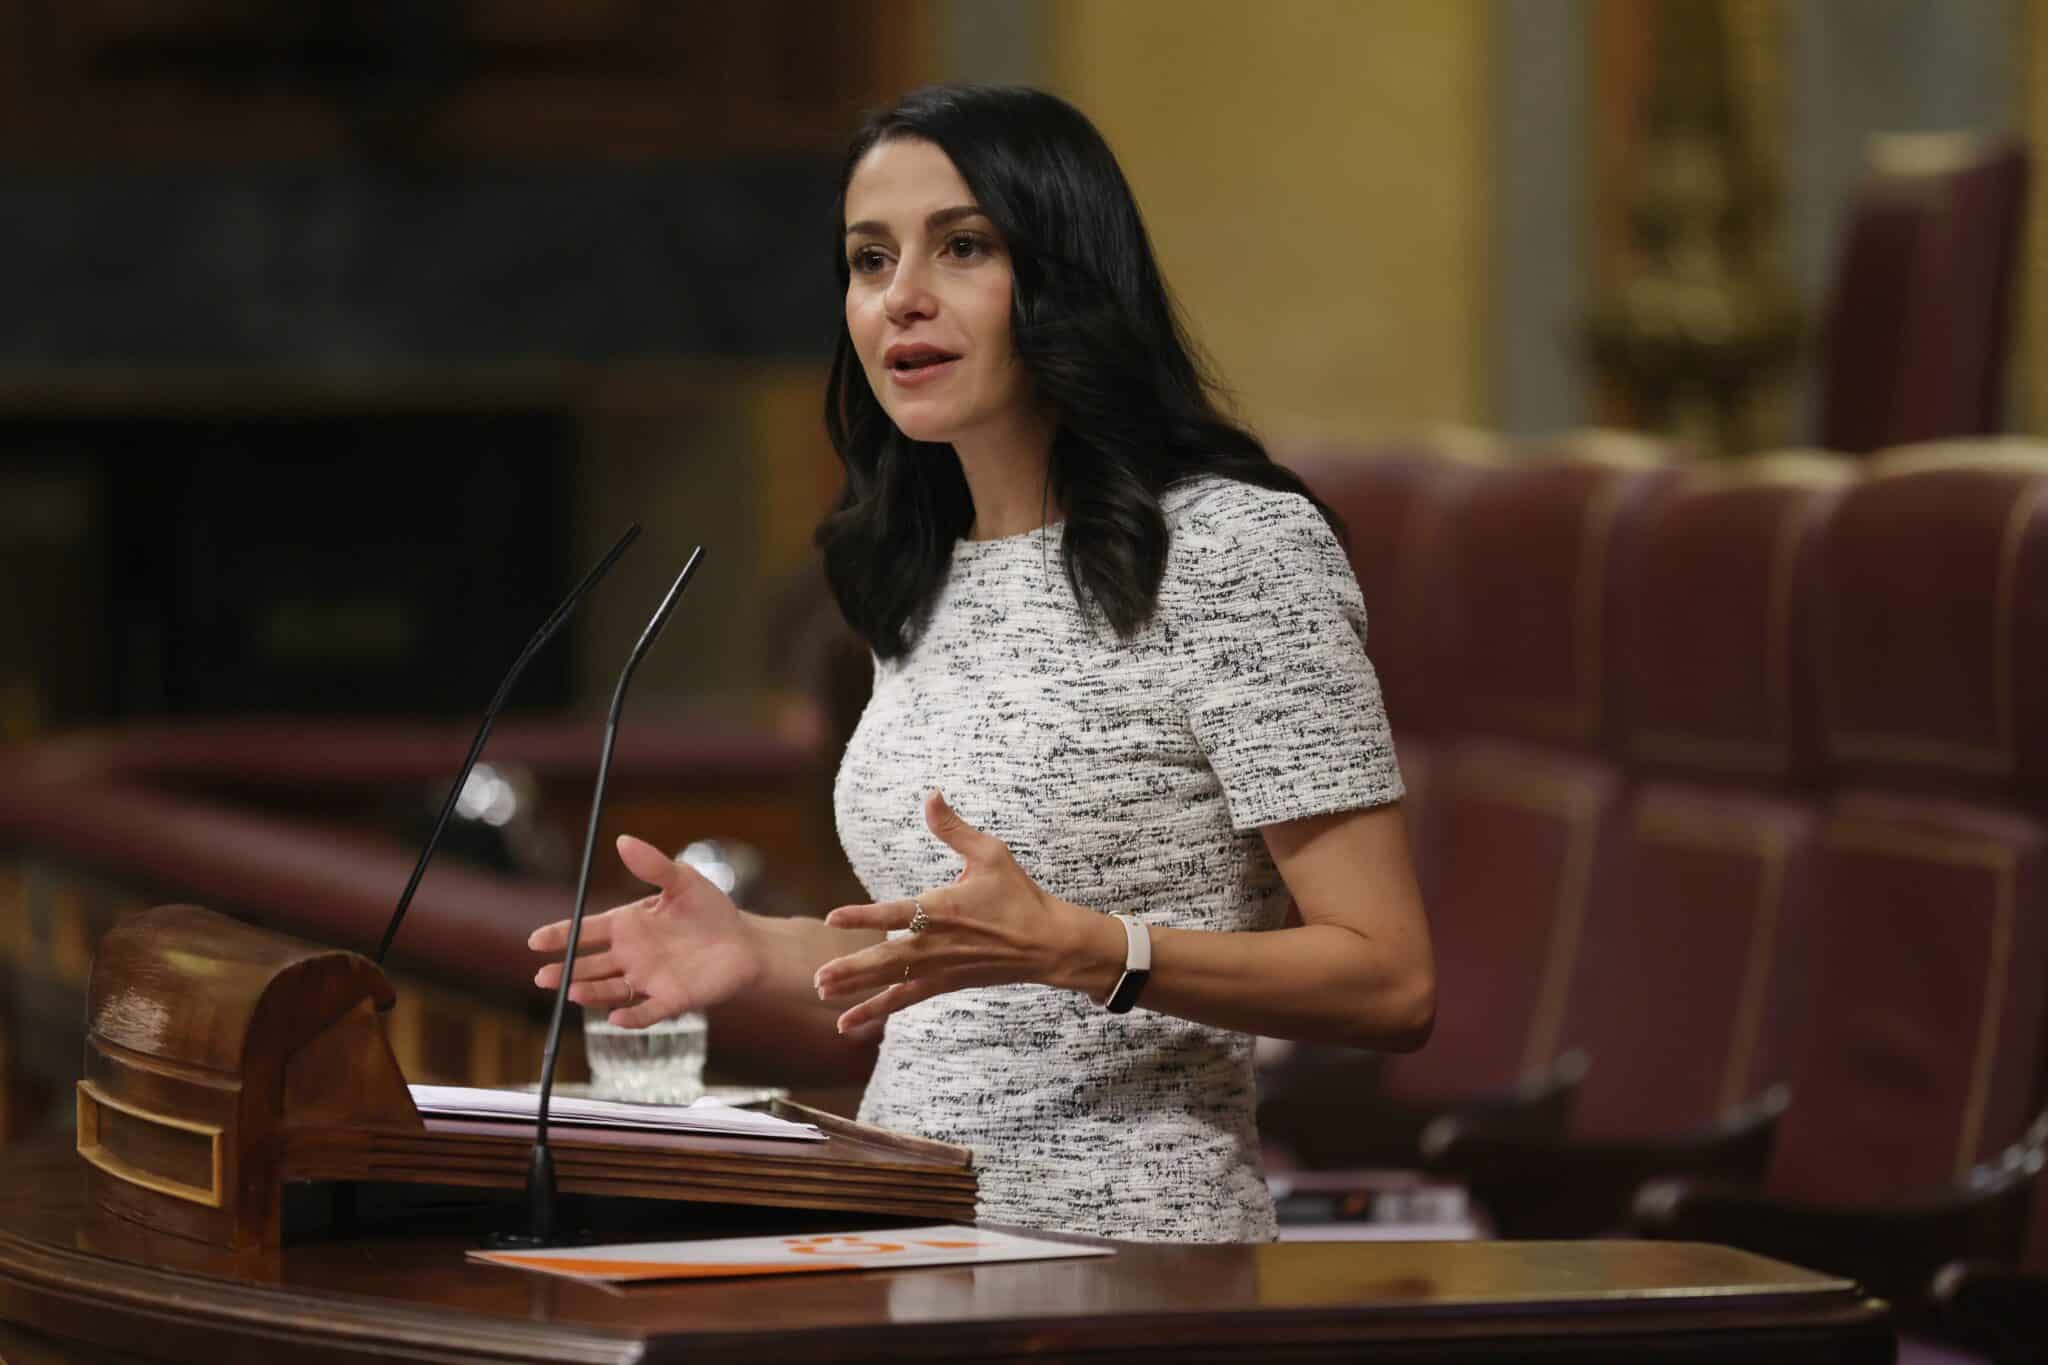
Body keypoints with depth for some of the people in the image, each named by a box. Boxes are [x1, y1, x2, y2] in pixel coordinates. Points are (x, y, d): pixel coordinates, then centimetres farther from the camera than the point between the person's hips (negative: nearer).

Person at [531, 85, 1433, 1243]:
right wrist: (763, 959, 5)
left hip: (1131, 1278, -7)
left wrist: (1065, 947, -22)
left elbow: (1390, 984, -11)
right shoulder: (926, 584, 16)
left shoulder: (1238, 547, -6)